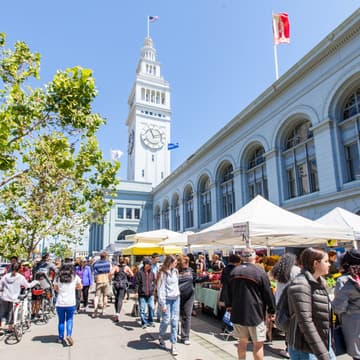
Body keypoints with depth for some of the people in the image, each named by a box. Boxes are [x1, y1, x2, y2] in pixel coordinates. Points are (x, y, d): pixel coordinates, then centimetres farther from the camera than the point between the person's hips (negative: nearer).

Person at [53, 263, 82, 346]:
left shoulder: (58, 277, 2)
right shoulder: (75, 277, 1)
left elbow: (55, 288, 12)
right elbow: (80, 287, 12)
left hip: (60, 303, 1)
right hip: (71, 303, -1)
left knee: (61, 321, 14)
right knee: (69, 319, 9)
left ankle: (61, 338, 22)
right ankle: (69, 335, -9)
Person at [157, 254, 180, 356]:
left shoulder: (175, 271, 5)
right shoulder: (163, 273, -12)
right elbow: (160, 289, -12)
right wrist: (162, 304, -13)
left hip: (176, 298, 5)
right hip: (166, 299, -5)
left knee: (175, 321, 4)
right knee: (166, 320, 0)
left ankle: (173, 345, 12)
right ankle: (161, 337, 30)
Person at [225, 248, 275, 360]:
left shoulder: (234, 272, 2)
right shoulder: (260, 272, -12)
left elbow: (228, 292, 11)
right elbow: (268, 294, -7)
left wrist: (229, 306, 24)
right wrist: (271, 310, 6)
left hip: (237, 313, 5)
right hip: (255, 313, -5)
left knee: (242, 341, 19)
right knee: (258, 344, 7)